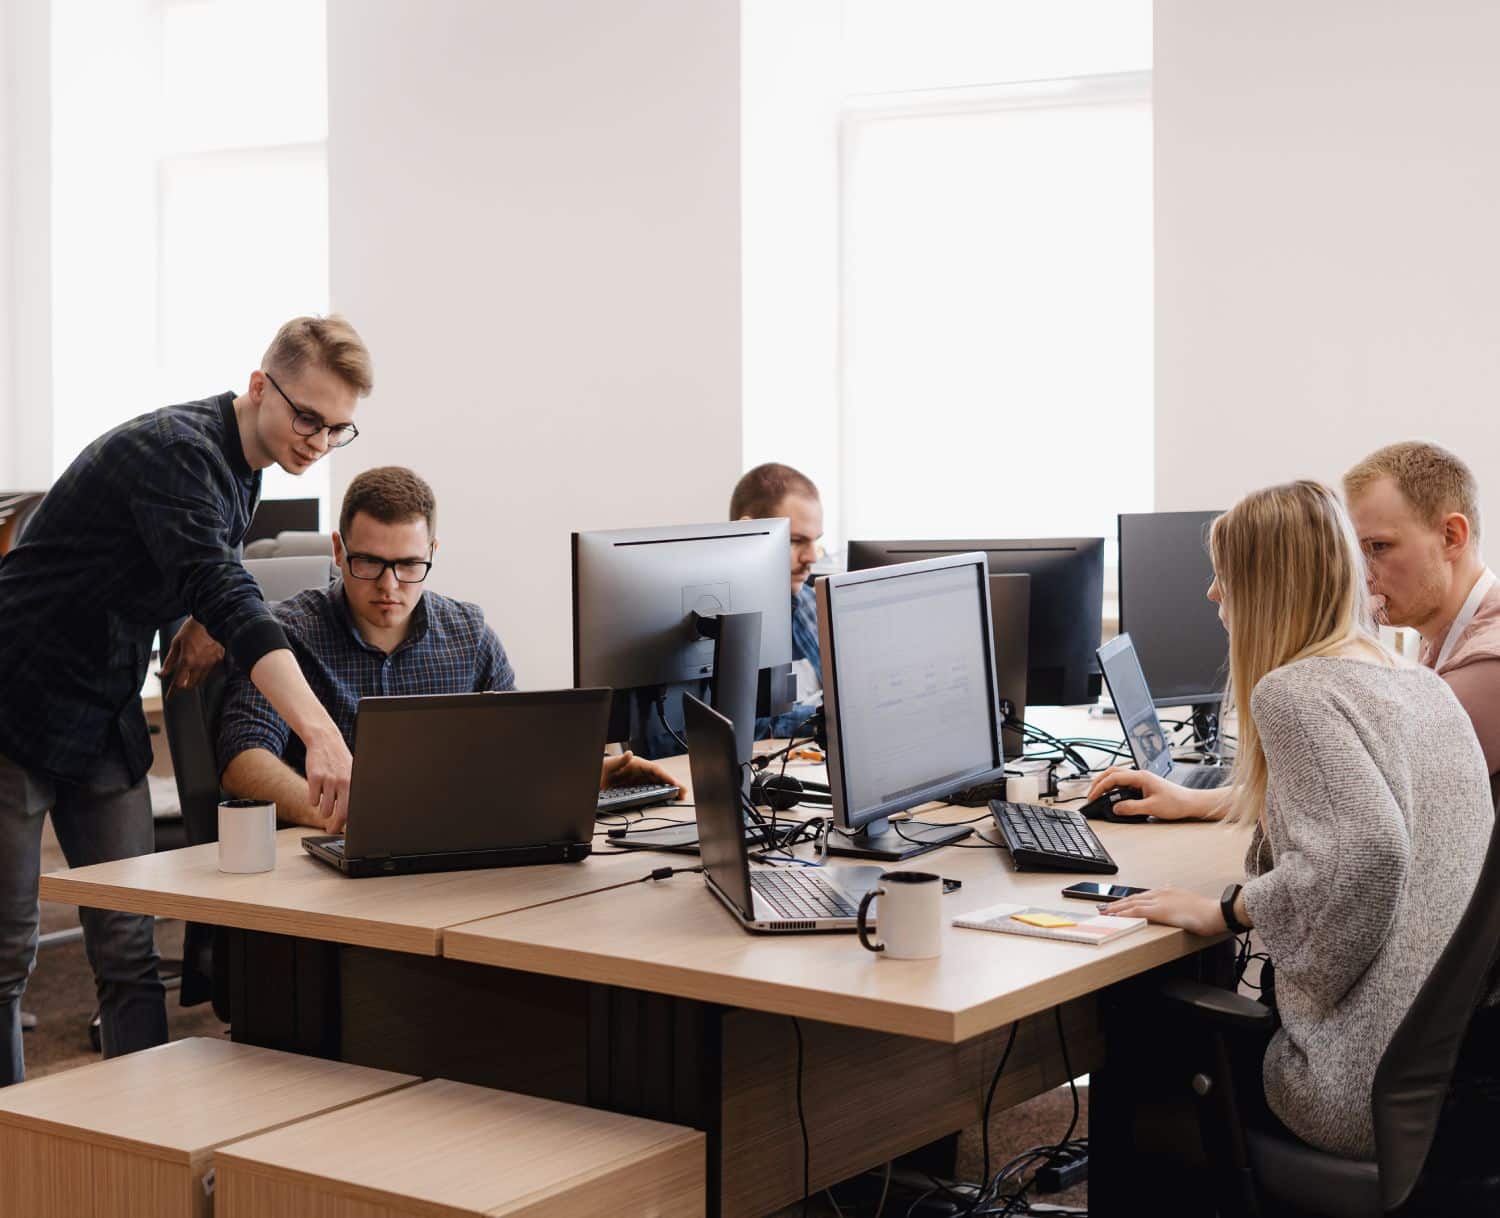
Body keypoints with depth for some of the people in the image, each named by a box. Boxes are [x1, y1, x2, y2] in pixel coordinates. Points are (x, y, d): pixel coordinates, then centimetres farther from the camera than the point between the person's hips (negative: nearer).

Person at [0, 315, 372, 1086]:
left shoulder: (239, 467, 5)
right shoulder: (174, 451, -23)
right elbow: (224, 591, -38)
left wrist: (208, 621, -4)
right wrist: (320, 731, -50)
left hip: (107, 722, 8)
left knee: (129, 949, 4)